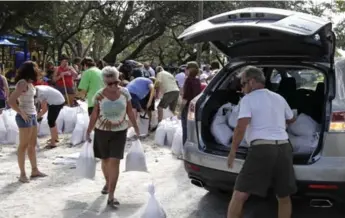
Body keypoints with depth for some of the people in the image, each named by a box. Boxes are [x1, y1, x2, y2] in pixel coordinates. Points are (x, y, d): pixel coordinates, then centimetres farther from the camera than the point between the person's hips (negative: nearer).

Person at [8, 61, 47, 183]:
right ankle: (22, 174, 4)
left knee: (32, 144, 15)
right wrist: (21, 113, -16)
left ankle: (34, 170, 24)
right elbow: (11, 101, -21)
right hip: (25, 117, -9)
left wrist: (33, 113, 8)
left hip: (32, 115, 9)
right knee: (23, 146, -2)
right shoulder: (23, 83, -15)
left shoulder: (29, 83, 10)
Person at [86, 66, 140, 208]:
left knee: (115, 161, -8)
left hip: (120, 132, -1)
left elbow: (130, 112, 3)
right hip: (102, 131, 1)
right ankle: (107, 183, 43)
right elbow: (94, 115, -2)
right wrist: (88, 132, 0)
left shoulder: (125, 93, -7)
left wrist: (136, 128, 7)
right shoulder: (99, 95, -10)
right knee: (105, 160, 16)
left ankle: (111, 196, -4)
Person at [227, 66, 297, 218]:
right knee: (284, 197, 19)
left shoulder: (248, 99, 2)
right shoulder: (279, 98, 21)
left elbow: (241, 128, -11)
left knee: (239, 195, -2)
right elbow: (291, 119, 38)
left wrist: (232, 151, -2)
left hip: (262, 149, -6)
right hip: (283, 148, 6)